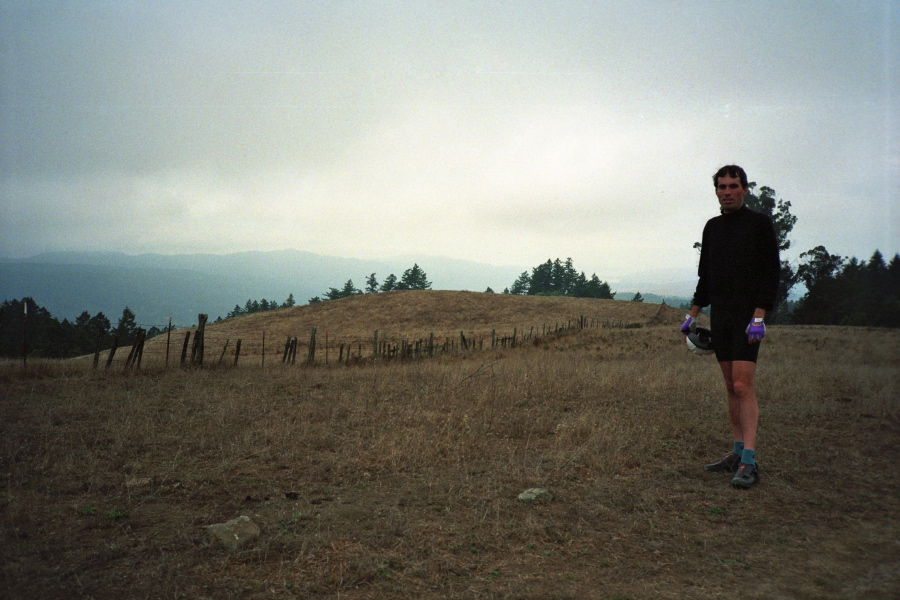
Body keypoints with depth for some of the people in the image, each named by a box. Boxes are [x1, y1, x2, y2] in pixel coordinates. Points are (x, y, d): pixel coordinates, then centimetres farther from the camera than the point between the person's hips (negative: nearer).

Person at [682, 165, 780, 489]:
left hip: (748, 316, -6)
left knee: (743, 386, -14)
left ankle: (749, 463, -13)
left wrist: (759, 317, -17)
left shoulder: (760, 224, -2)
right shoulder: (712, 227, 15)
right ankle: (738, 453, 16)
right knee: (731, 387, 9)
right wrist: (693, 314, 15)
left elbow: (771, 274, -8)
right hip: (719, 316, 6)